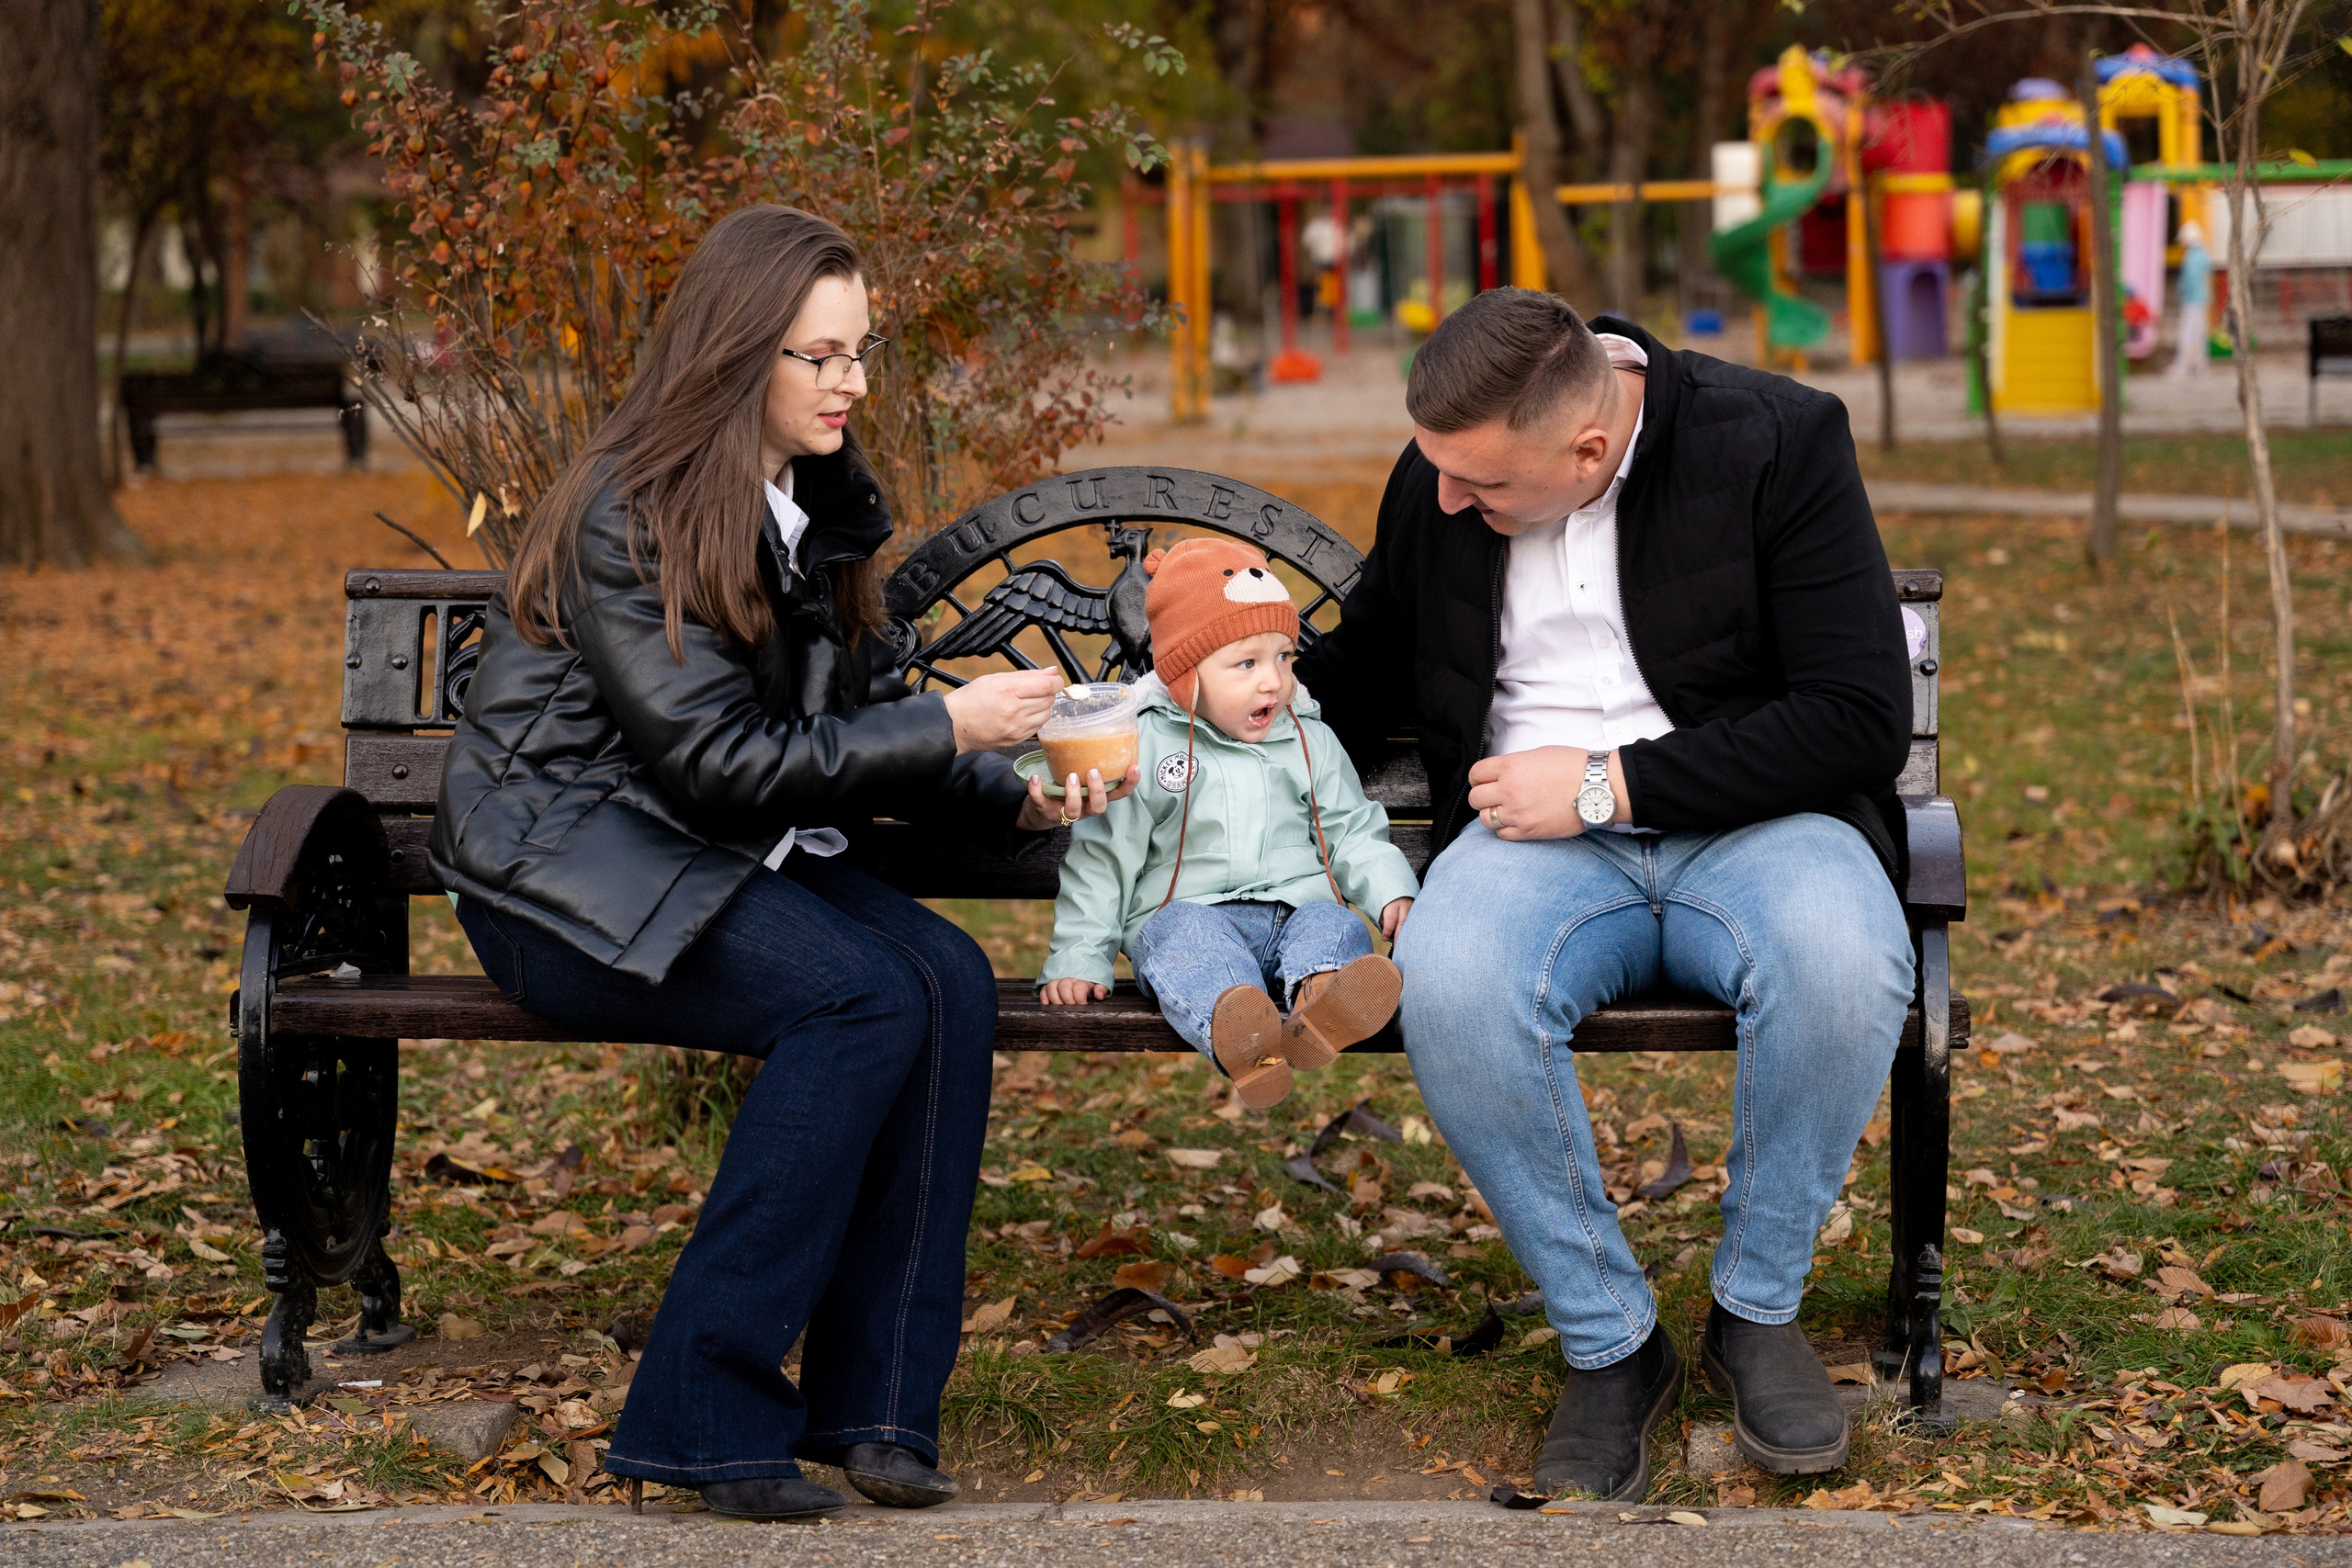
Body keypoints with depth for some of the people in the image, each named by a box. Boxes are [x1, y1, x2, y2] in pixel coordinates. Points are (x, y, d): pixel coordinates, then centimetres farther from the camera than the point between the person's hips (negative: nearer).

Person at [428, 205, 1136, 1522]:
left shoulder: (824, 504, 10)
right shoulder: (627, 519, -15)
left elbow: (861, 721, 15)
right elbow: (717, 760, -19)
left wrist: (1020, 798, 0)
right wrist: (950, 728, -19)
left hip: (734, 859, 7)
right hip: (575, 869, -7)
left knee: (951, 980, -21)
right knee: (865, 997, -29)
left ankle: (875, 1401, -17)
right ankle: (704, 1415, -24)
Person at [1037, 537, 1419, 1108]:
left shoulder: (1311, 742, 17)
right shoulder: (1143, 746, 6)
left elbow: (1354, 831, 21)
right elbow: (1102, 858, 7)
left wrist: (1392, 891, 0)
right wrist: (1077, 959, 0)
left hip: (1296, 911, 3)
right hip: (1189, 909, -3)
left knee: (1338, 928, -30)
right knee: (1184, 933, -36)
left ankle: (1321, 1005, -66)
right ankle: (1232, 1025, -70)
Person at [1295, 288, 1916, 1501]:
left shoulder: (1779, 442, -9)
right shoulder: (1439, 477, 3)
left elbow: (1862, 719, -12)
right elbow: (1365, 667, 22)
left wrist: (1612, 782, -16)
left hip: (1748, 818, -2)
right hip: (1538, 832, 2)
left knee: (1844, 964, -38)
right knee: (1449, 986, -34)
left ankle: (1758, 1308, -10)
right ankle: (1609, 1342, -14)